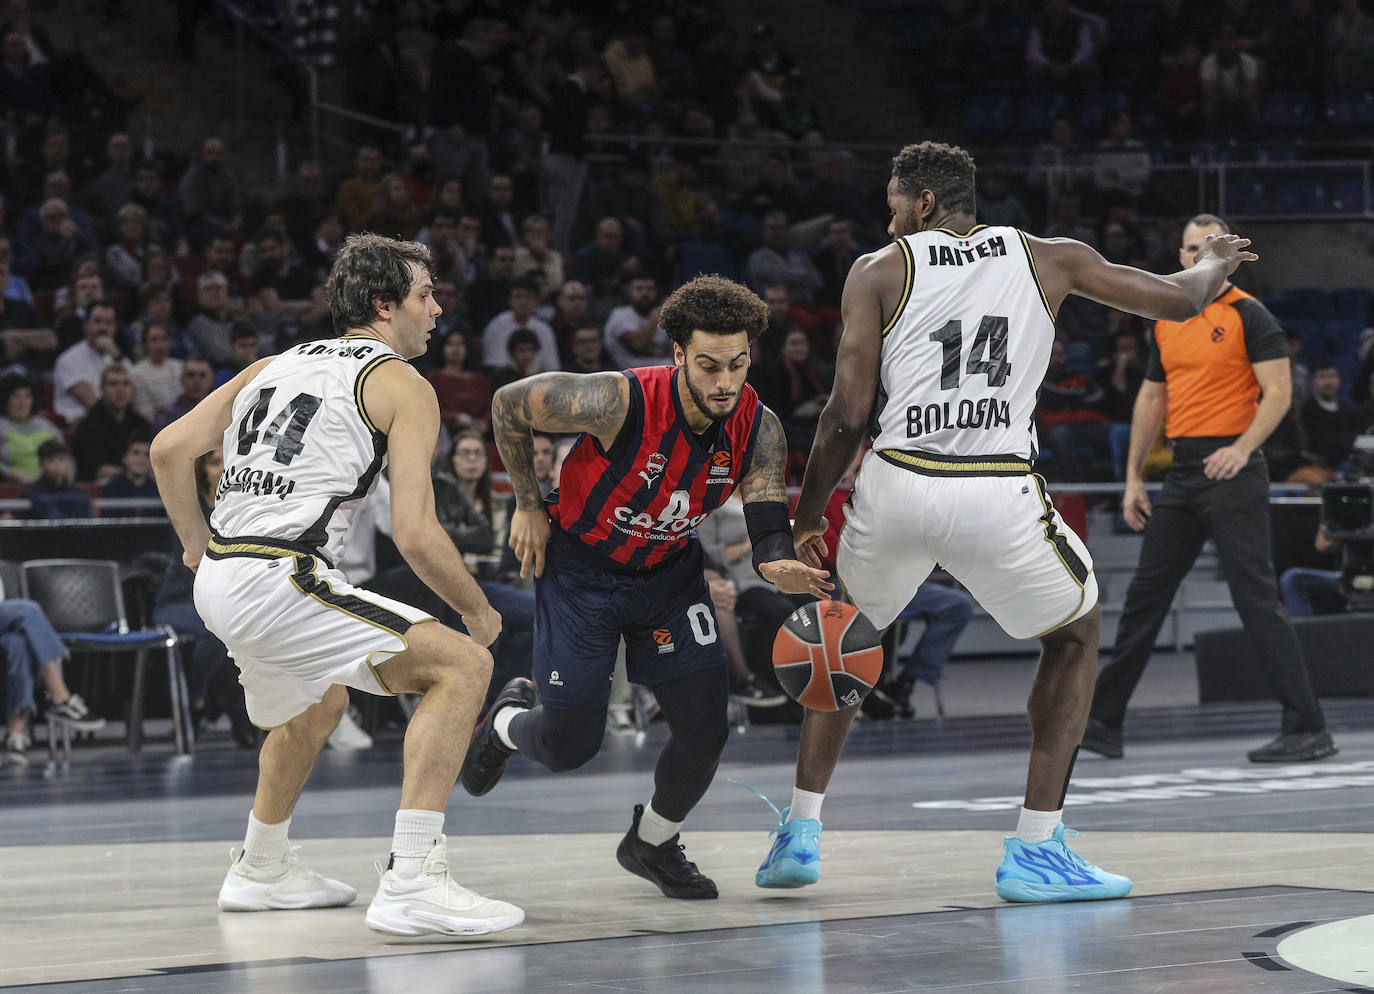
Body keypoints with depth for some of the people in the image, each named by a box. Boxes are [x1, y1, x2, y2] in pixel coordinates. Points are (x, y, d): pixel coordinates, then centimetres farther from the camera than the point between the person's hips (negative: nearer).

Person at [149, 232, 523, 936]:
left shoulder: (275, 366, 21)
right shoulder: (403, 386, 0)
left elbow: (169, 449, 16)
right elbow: (414, 534, -9)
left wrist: (200, 548, 26)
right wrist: (479, 612, 6)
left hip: (218, 582, 8)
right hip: (280, 580, -8)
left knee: (319, 704, 34)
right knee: (462, 665, -10)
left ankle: (261, 871, 48)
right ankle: (410, 885, -21)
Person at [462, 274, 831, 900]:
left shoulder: (758, 429, -18)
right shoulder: (621, 402, -32)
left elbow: (770, 531, -18)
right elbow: (508, 405, -17)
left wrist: (779, 566, -43)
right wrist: (529, 505, -8)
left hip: (669, 571, 4)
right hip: (580, 566, -4)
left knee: (705, 729, -8)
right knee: (570, 744, -4)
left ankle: (651, 843, 22)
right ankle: (507, 723, 34)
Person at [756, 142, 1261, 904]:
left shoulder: (879, 271, 10)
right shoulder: (1047, 259, 14)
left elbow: (848, 414, 1)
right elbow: (1180, 300, 20)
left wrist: (804, 521, 10)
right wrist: (1213, 262, 43)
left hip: (898, 487, 1)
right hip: (1000, 497, -1)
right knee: (1074, 636, 24)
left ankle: (801, 831, 22)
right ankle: (1035, 848, 15)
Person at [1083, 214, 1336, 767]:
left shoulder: (1249, 316, -6)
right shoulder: (1166, 322, 15)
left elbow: (1278, 394, -12)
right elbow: (1151, 399, 21)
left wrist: (1242, 447, -27)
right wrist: (1133, 478, 16)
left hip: (1232, 472, -7)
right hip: (1182, 472, 7)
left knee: (1255, 595, -11)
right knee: (1145, 593, 10)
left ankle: (1307, 730, -9)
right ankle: (1104, 724, 17)